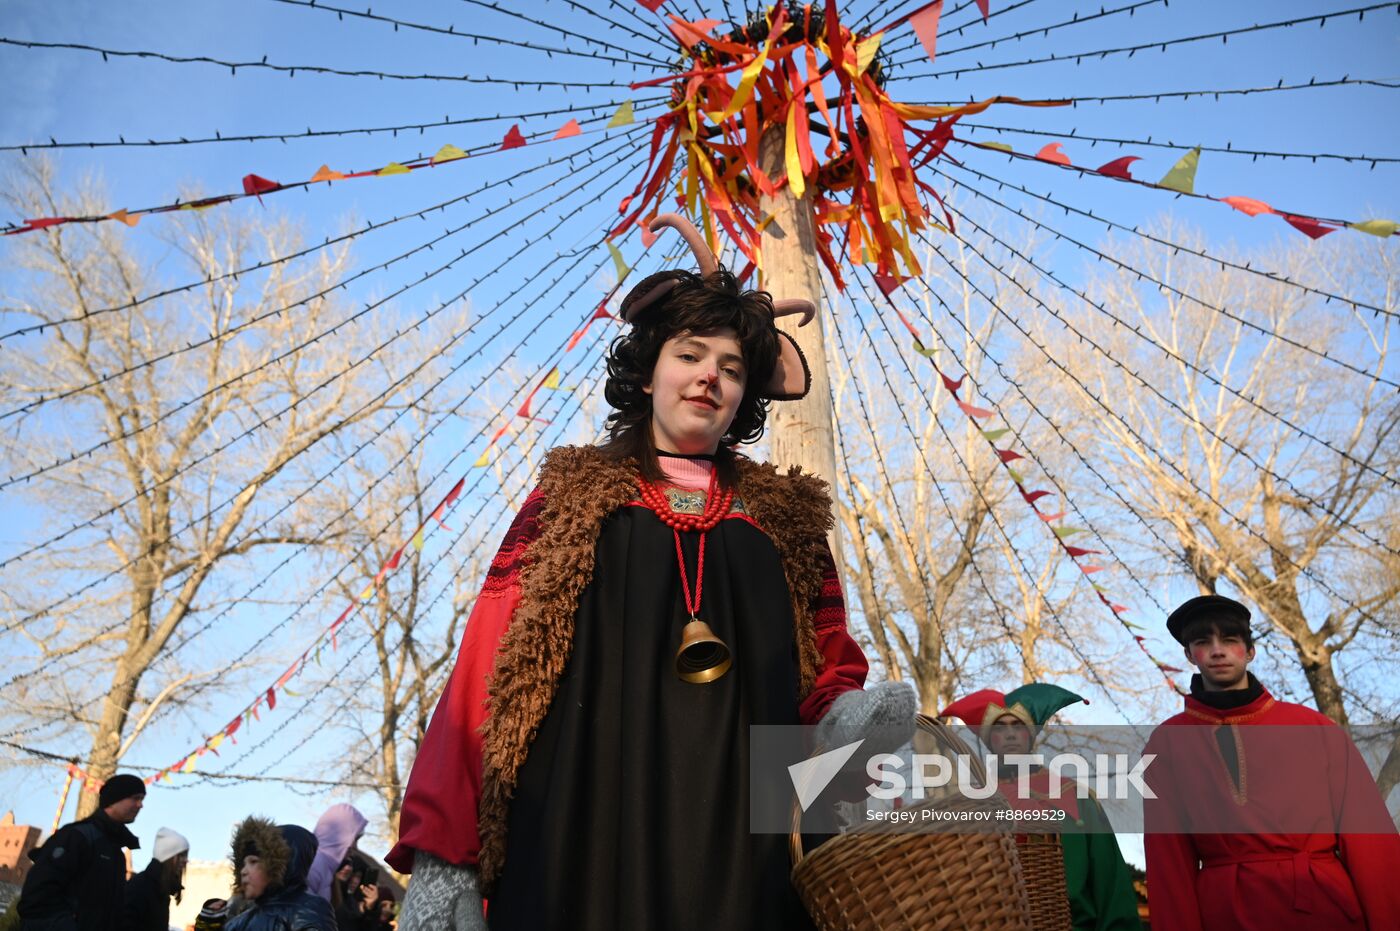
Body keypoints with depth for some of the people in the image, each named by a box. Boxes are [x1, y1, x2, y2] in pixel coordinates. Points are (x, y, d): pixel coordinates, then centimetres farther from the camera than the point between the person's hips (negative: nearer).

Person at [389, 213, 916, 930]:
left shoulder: (783, 517, 12)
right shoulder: (574, 494, 7)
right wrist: (442, 852, -8)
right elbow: (488, 663, 0)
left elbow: (826, 672, 12)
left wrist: (853, 713, -12)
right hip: (580, 842, -1)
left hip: (737, 853, 2)